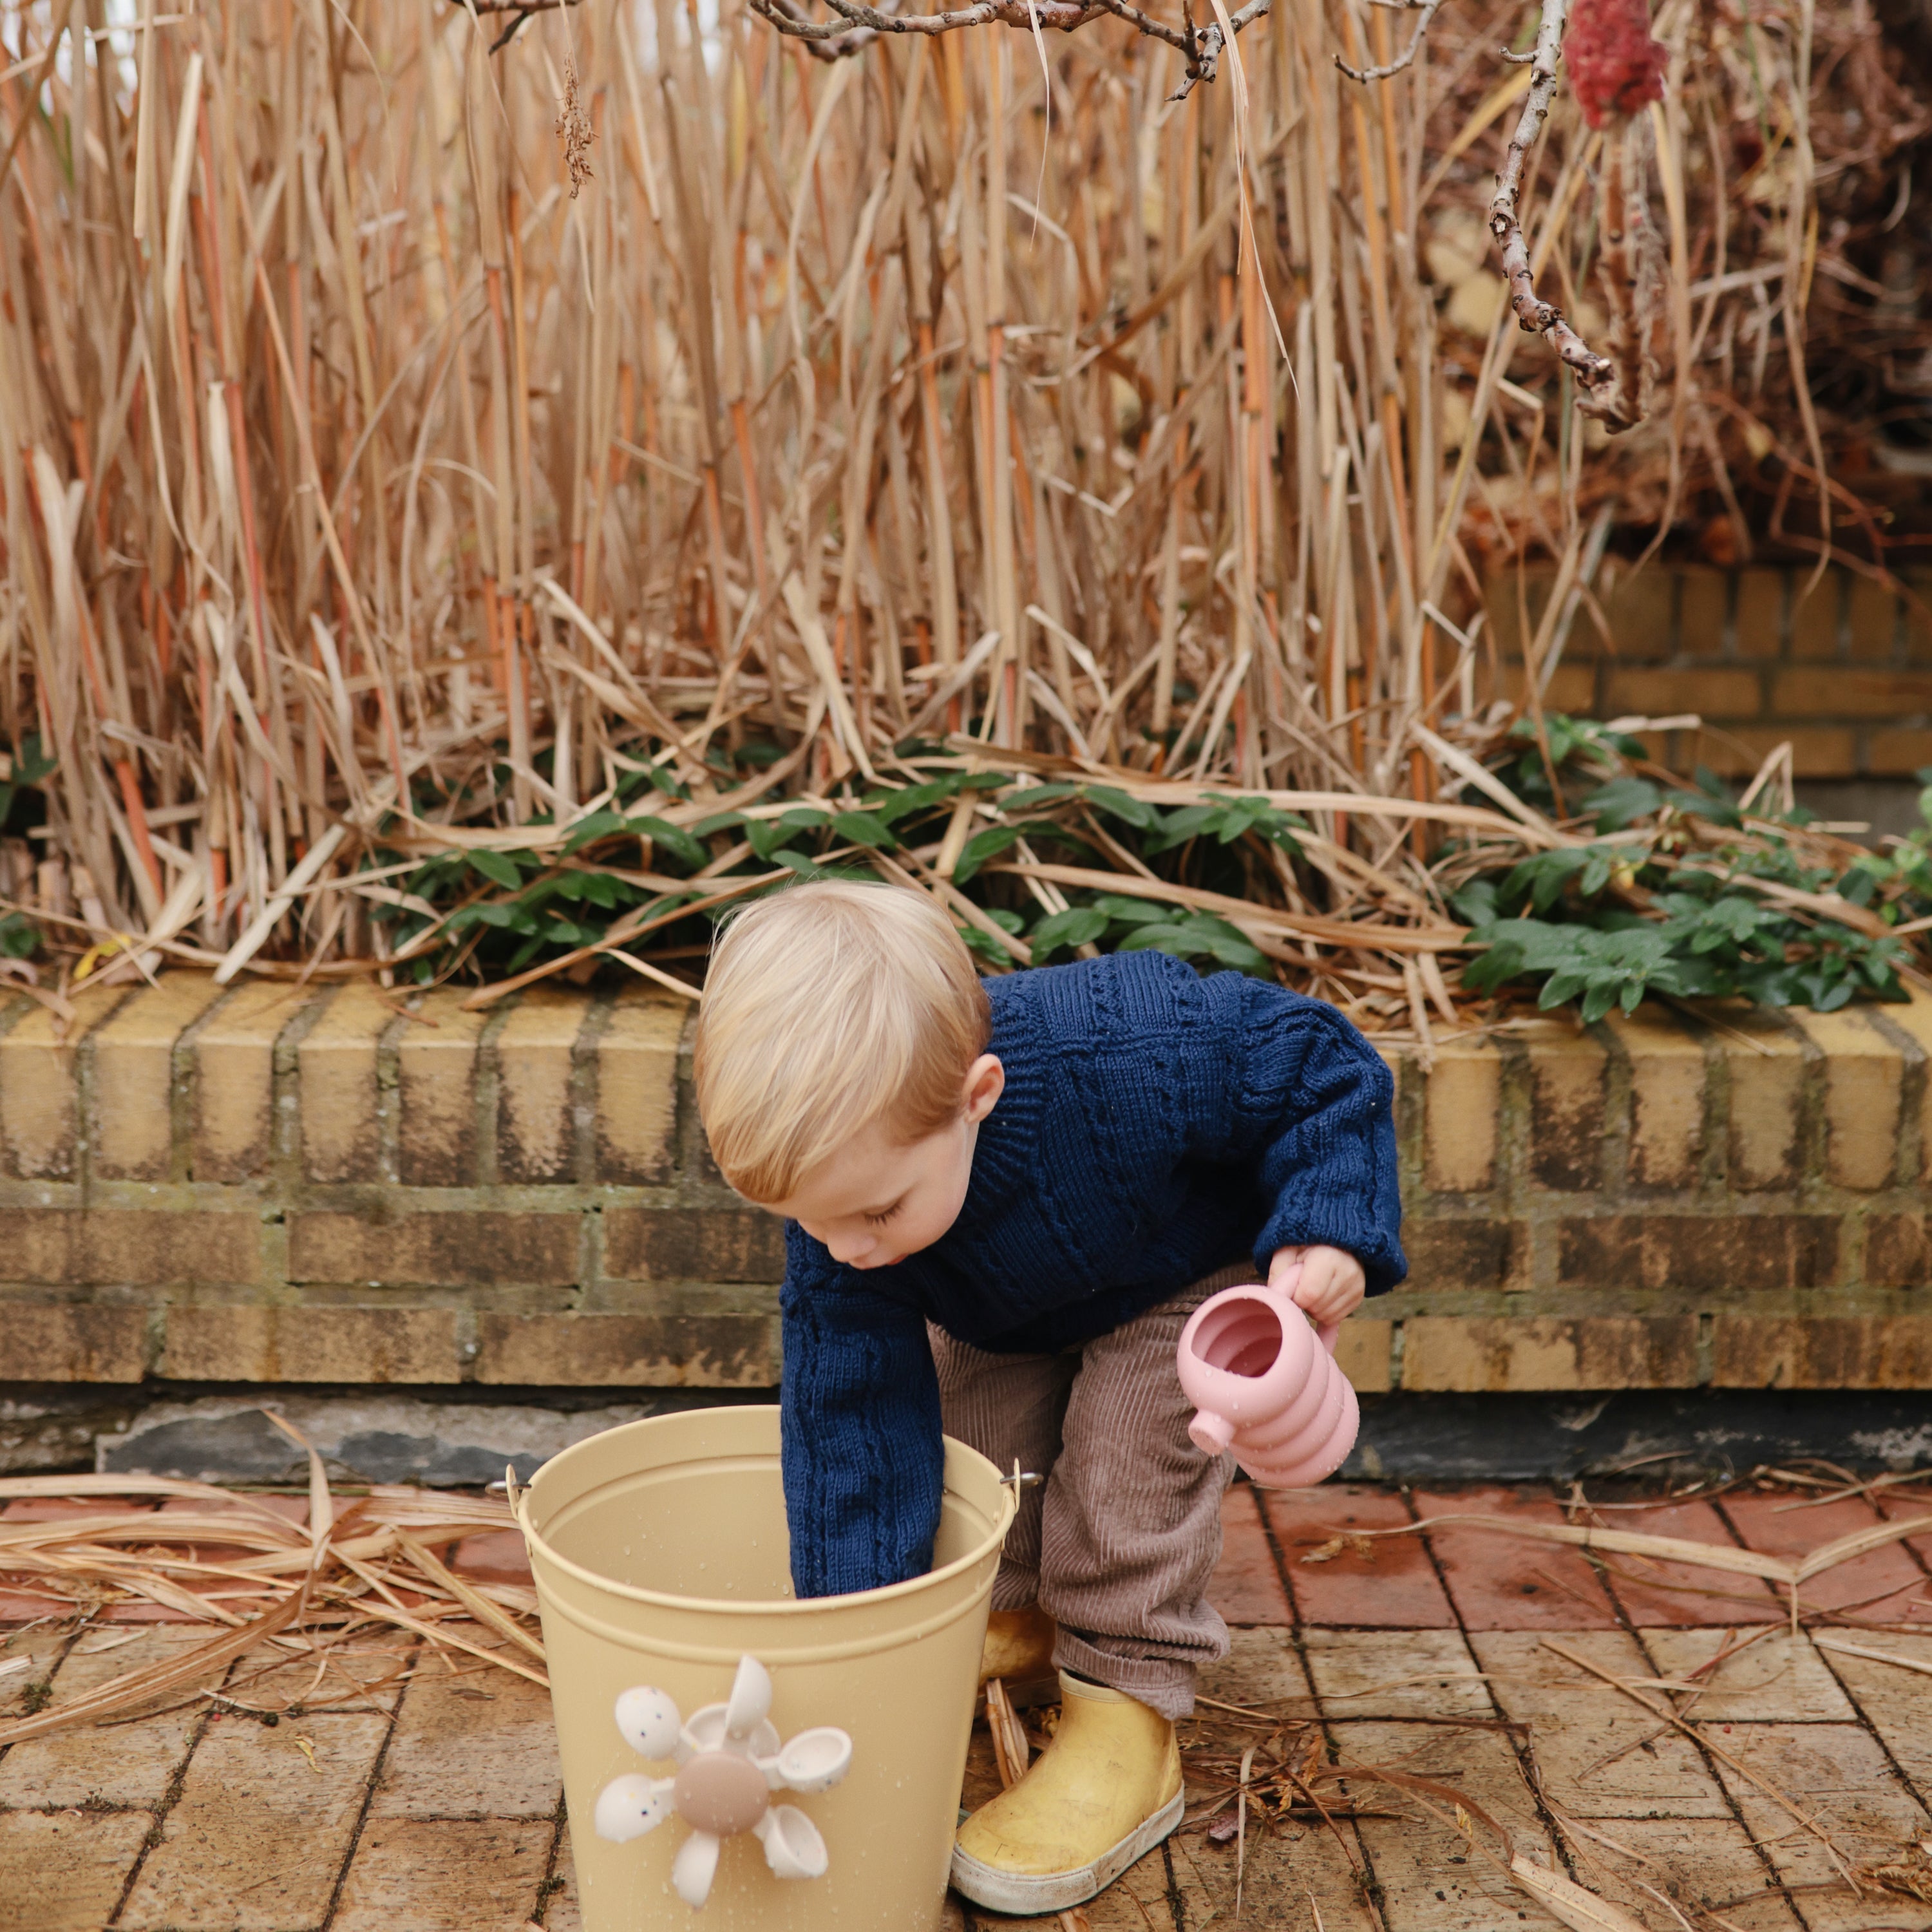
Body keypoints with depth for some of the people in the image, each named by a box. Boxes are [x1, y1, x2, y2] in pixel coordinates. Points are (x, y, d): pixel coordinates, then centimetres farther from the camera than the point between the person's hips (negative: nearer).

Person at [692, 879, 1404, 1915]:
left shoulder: (1141, 1060, -48)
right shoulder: (847, 1186, -35)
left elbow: (1324, 1066, -28)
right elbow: (851, 1412, -30)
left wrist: (1328, 1228, -40)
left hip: (1190, 1264, -4)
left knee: (1127, 1448, -19)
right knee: (969, 1431, -1)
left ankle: (1127, 1721, -6)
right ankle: (1019, 1613, 28)